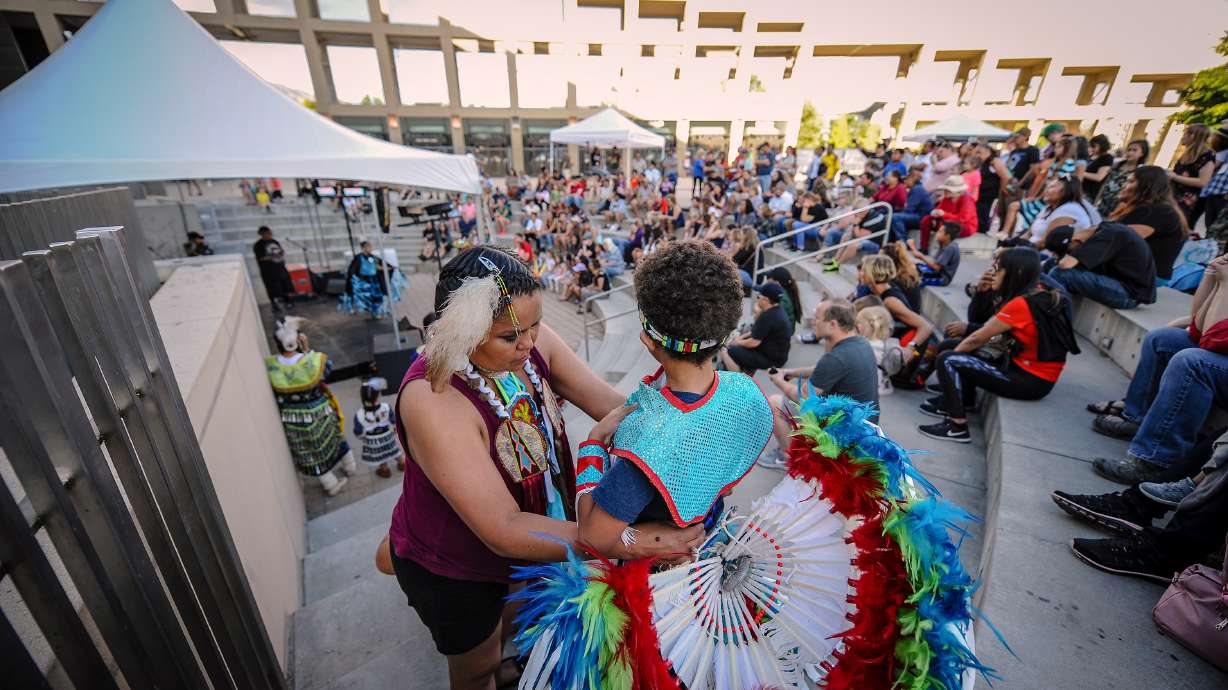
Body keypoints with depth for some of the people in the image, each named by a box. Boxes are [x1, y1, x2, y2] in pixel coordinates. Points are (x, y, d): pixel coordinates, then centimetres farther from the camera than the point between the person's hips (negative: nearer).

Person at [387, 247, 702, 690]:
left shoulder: (533, 342, -21)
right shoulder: (432, 400, -38)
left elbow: (611, 405, -20)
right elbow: (503, 531, -37)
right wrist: (632, 543, -40)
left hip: (526, 534, 6)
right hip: (453, 570, -6)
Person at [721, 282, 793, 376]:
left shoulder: (768, 316, -25)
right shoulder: (778, 312, 6)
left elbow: (754, 342, -22)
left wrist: (738, 342, -4)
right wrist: (741, 337, 9)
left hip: (771, 360, -10)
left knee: (729, 352, -12)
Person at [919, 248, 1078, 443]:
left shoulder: (1021, 304, -21)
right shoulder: (1041, 294, 6)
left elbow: (978, 339, -13)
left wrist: (951, 354, 2)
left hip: (1029, 380, -9)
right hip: (1037, 374, 9)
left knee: (947, 361, -13)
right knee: (968, 353, 18)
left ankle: (957, 427, -9)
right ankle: (952, 401, 20)